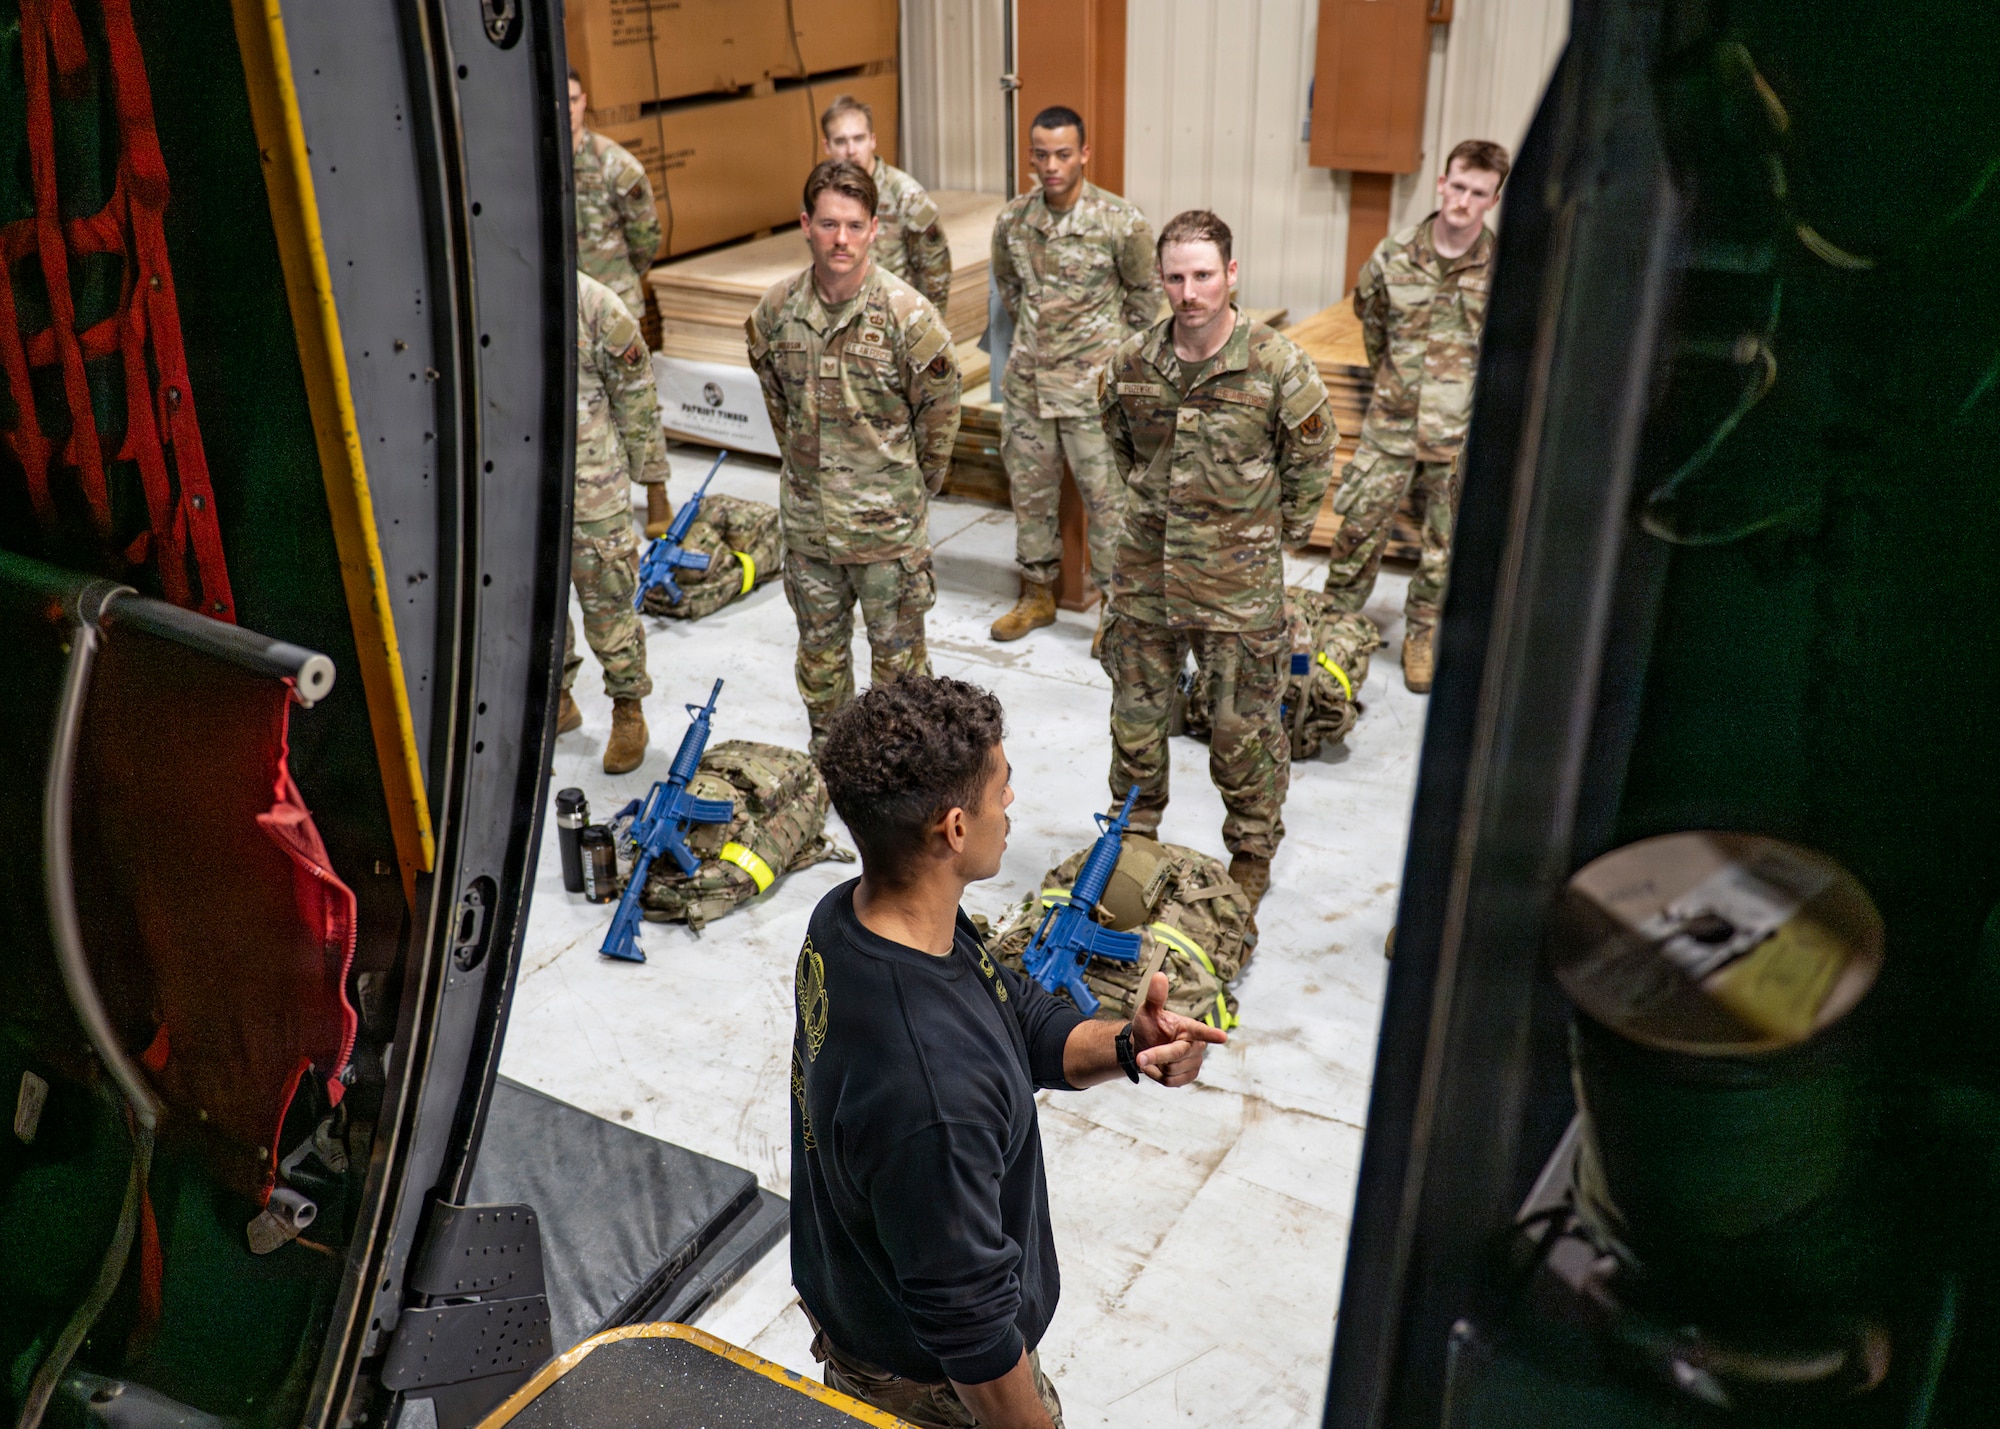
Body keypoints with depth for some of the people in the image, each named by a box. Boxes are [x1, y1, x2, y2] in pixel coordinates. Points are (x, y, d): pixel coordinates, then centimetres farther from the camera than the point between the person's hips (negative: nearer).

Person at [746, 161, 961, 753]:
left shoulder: (907, 314, -15)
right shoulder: (776, 309, -4)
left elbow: (940, 410, -4)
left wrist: (913, 487, 3)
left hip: (888, 520, -4)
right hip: (807, 517, 4)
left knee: (897, 651, 9)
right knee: (819, 647, 18)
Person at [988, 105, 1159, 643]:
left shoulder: (1121, 222, -13)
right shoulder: (1012, 220, 0)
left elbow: (1145, 296, 0)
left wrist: (1111, 349, 7)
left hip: (1093, 382, -5)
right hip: (1027, 378, 5)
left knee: (1106, 495, 1)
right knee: (1029, 489, 14)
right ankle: (1037, 595, 30)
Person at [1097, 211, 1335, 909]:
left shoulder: (1278, 366, -13)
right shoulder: (1131, 362, -3)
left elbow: (1310, 464, 1)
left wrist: (1268, 536, 7)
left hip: (1239, 584, -3)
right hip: (1145, 572, 3)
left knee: (1243, 726, 8)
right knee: (1135, 713, 15)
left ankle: (1252, 850, 30)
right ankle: (1134, 834, 36)